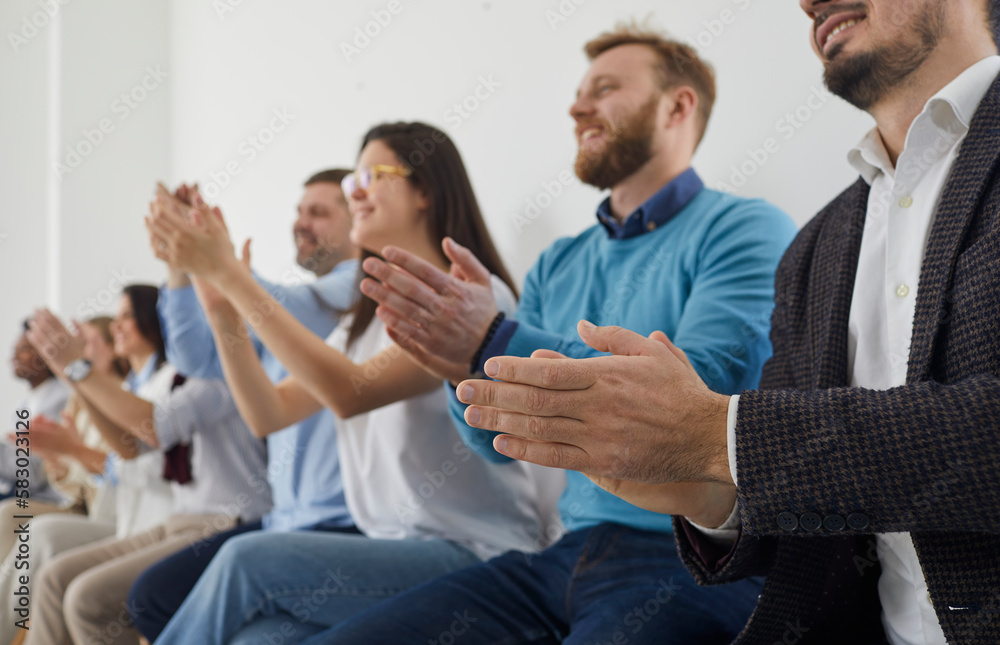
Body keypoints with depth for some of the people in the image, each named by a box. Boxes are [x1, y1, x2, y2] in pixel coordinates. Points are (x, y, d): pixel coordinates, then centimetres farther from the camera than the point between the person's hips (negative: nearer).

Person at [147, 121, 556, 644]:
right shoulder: (368, 317, 19)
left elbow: (351, 392, -21)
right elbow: (269, 413, 11)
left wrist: (231, 274, -20)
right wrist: (220, 306, -2)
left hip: (467, 554, -6)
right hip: (386, 546, 6)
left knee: (248, 559, -24)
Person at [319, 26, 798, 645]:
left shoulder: (746, 229, -2)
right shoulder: (558, 265, 19)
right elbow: (502, 441, 14)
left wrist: (498, 343, -22)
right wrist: (465, 368, -9)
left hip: (695, 563, -6)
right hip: (572, 555, 6)